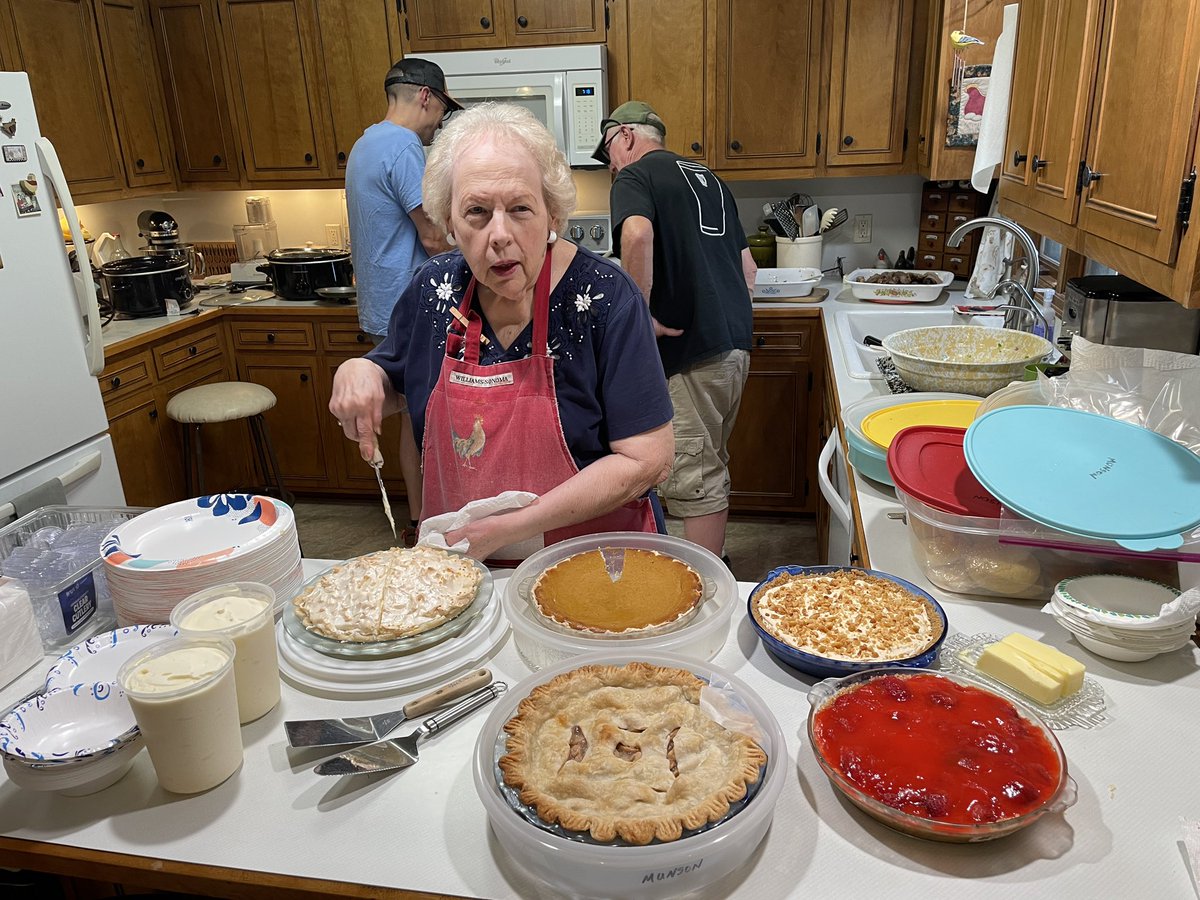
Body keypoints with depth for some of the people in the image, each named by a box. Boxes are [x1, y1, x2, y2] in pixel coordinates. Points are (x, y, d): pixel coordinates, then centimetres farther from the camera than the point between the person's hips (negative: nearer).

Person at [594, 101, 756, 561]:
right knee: (712, 465, 20)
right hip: (736, 343, 9)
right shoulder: (709, 179, 21)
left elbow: (637, 235, -27)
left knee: (694, 480, -1)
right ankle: (716, 559, 33)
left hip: (690, 350, -9)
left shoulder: (634, 177, -3)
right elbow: (748, 266, 23)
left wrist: (642, 316, -19)